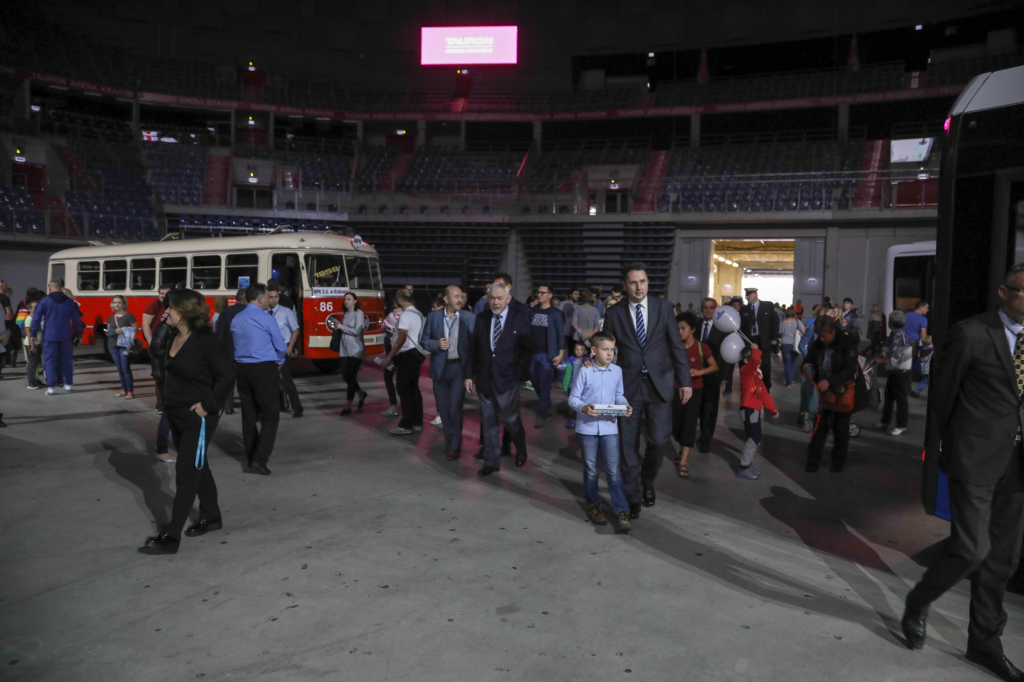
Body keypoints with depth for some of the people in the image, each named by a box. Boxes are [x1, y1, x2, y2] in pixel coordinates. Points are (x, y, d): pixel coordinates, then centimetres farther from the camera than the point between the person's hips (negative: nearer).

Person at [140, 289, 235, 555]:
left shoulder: (206, 340, -18)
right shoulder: (175, 338, 6)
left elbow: (227, 373, -19)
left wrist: (209, 405, -18)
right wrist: (169, 401, 10)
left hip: (198, 417, -8)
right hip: (176, 414, 8)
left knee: (186, 473, -4)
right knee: (198, 467, 19)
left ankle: (171, 536, 2)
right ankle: (211, 517, 34)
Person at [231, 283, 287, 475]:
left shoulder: (236, 320, 7)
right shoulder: (266, 319, -11)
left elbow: (235, 344, 16)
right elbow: (281, 347, -5)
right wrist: (278, 361, 16)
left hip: (242, 369, 7)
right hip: (265, 369, -7)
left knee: (249, 415, 13)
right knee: (270, 415, -2)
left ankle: (251, 459, 21)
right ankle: (259, 461, -11)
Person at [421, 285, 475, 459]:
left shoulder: (470, 318, -3)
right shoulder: (433, 316, 2)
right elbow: (424, 340, 5)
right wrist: (436, 344, -15)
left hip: (459, 367, -2)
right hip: (439, 368, 3)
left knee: (455, 407, -8)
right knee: (443, 408, 11)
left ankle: (455, 445, 7)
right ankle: (450, 440, 30)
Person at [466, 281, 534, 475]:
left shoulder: (521, 317, -5)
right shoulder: (482, 318, 5)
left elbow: (528, 348, -3)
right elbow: (473, 349, 9)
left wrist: (519, 372, -9)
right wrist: (470, 375, 5)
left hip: (507, 379, -3)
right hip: (484, 378, 4)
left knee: (510, 419, 3)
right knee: (488, 423, 9)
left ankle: (521, 450, 32)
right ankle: (491, 462, 21)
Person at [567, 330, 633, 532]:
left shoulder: (617, 371, 2)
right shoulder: (584, 372, -8)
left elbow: (619, 395, 11)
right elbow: (573, 398, -5)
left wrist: (624, 405, -9)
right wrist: (584, 408, -24)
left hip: (609, 427, 1)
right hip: (587, 427, -1)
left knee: (614, 470, -3)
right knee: (590, 469, 13)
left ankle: (622, 512, -1)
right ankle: (593, 505, 31)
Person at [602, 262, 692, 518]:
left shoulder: (663, 307, 0)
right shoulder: (615, 313, 0)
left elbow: (677, 346, 2)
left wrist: (685, 381, -1)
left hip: (659, 384, 0)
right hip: (628, 385, 0)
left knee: (659, 440, -2)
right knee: (629, 444, 5)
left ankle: (647, 480, 29)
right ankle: (632, 496, 22)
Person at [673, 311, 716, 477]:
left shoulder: (701, 347, -8)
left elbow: (714, 367, -2)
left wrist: (700, 372, -18)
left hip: (695, 390, -3)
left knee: (689, 423, -6)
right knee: (676, 424, 5)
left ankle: (683, 462, -7)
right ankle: (683, 450, 33)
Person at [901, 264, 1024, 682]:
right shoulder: (970, 334, -9)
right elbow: (942, 395, -1)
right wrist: (949, 443, 7)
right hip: (975, 459, -5)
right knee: (972, 548, -8)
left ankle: (984, 643, 27)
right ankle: (918, 603, 19)